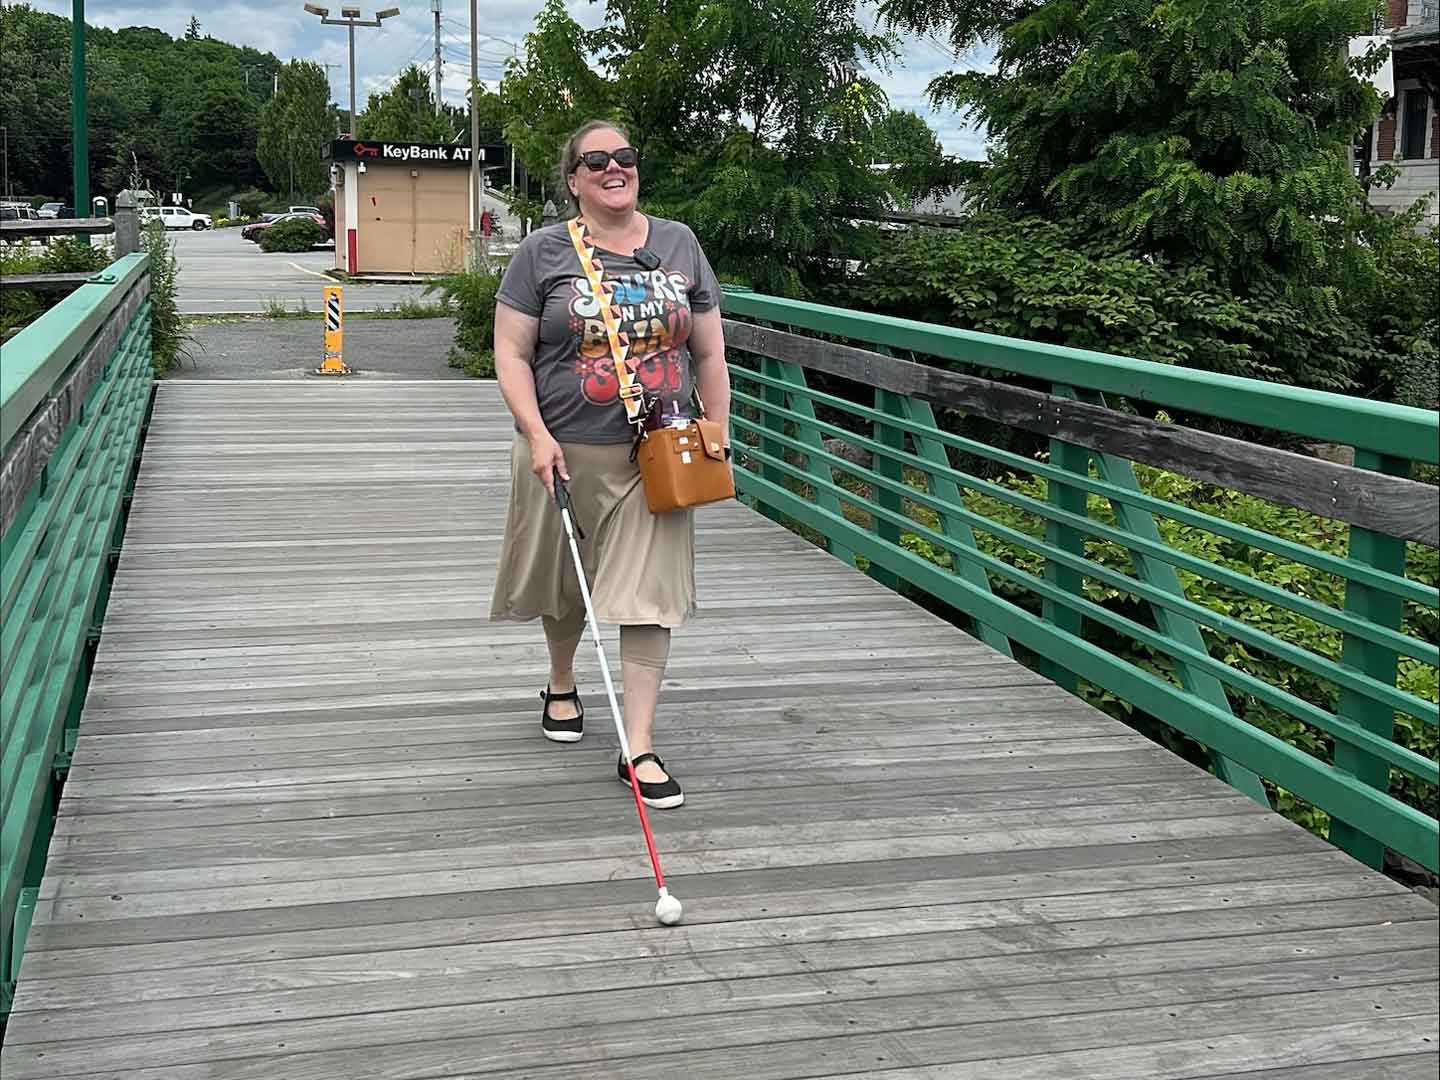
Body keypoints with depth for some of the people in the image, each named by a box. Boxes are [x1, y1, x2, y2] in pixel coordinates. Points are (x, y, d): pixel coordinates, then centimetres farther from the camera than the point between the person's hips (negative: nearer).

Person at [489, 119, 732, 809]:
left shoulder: (679, 245, 7)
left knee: (649, 592, -5)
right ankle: (562, 685, 44)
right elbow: (511, 351, -4)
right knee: (565, 584, 15)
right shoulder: (544, 252, -2)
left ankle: (640, 746, -1)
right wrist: (537, 436, -15)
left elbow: (709, 352, 11)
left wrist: (717, 432, 7)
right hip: (566, 450, -1)